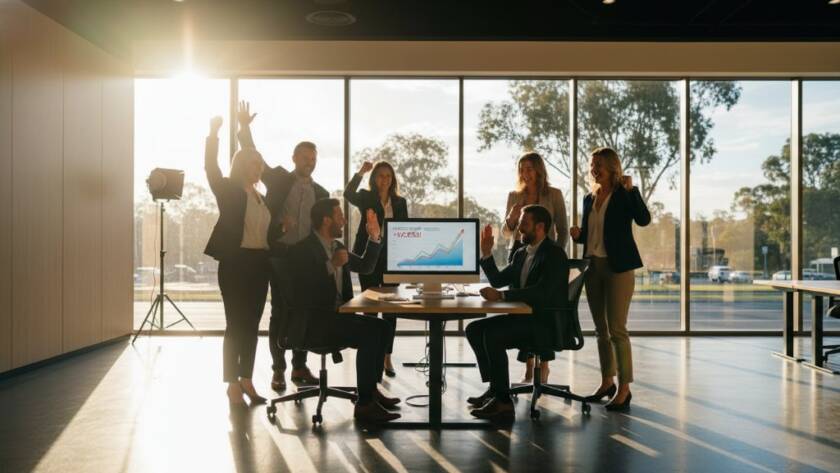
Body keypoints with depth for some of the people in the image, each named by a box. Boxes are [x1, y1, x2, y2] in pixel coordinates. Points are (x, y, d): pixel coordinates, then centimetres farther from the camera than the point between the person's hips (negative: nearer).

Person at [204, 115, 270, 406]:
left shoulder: (260, 197, 16)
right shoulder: (229, 190, -2)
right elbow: (211, 169, -19)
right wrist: (213, 133, -28)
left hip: (259, 264, 6)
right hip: (235, 263, -6)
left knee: (251, 325, 9)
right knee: (235, 325, -3)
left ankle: (246, 381, 17)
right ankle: (233, 385, 5)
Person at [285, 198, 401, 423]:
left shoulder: (336, 246, 15)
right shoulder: (302, 250, -12)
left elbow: (365, 267, 22)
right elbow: (304, 293, -22)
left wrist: (374, 237, 12)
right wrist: (332, 265, -22)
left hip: (336, 315, 9)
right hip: (313, 323, -9)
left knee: (381, 327, -2)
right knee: (368, 334, -24)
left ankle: (371, 390, 6)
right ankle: (364, 404, -19)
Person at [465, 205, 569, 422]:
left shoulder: (555, 254, -13)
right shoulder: (521, 253, 14)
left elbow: (542, 291, -27)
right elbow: (497, 280, 18)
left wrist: (501, 295, -29)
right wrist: (487, 253, 4)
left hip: (546, 324, -9)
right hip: (523, 317, 9)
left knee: (492, 335, -27)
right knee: (474, 329, -1)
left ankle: (503, 401, -20)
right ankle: (494, 388, 4)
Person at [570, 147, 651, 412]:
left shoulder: (624, 195, -5)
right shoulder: (589, 199, 13)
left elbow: (644, 220, -21)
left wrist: (631, 189, -26)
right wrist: (578, 235, -3)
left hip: (618, 268, -6)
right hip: (593, 267, 7)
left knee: (617, 329, -8)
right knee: (601, 329, 12)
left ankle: (624, 388, -1)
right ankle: (607, 382, 23)